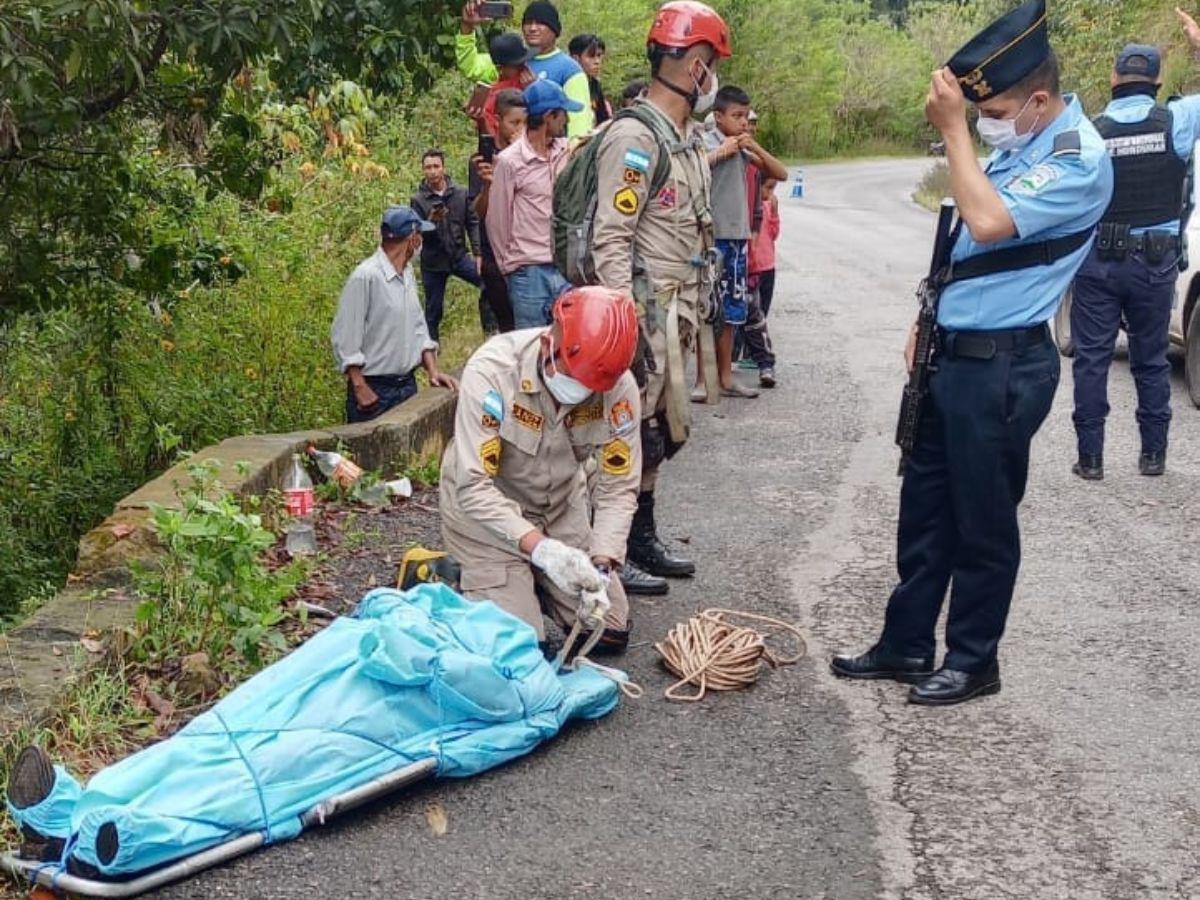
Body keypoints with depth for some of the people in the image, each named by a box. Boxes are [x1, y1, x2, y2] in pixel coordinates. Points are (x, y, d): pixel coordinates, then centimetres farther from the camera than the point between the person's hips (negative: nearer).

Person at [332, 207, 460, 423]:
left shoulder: (408, 273, 11)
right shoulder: (365, 277, -16)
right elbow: (344, 339, -16)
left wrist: (433, 370, 6)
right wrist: (360, 388, -17)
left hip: (408, 384, 8)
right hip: (374, 390, -8)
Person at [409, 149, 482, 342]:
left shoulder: (461, 194, -1)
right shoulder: (418, 200, -5)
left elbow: (473, 223, 2)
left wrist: (478, 254, -5)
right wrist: (430, 221, -28)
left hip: (460, 256, 1)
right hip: (433, 263, -1)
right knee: (433, 311, 7)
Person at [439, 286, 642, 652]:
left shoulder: (620, 387, -22)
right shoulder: (492, 370, -32)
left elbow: (617, 488, -13)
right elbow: (474, 488, -34)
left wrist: (600, 565, -28)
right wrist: (540, 548, -44)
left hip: (562, 508, 4)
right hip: (486, 511, -4)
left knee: (610, 632, 6)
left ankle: (533, 581, 29)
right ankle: (464, 579, 15)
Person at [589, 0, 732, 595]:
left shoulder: (686, 139, 15)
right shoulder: (635, 136, -15)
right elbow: (611, 241, -19)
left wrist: (687, 313, 19)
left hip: (669, 313, 10)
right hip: (640, 310, -10)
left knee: (659, 430, 17)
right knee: (630, 433, -4)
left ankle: (643, 540, 30)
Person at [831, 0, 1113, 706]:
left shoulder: (1078, 160, -16)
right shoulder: (1019, 145, 11)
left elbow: (988, 224, -28)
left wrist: (952, 128, -22)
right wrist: (931, 318, 18)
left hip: (1003, 367, -9)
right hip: (954, 355, 9)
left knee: (983, 522, 4)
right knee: (924, 508, 15)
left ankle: (973, 661, 18)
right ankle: (906, 646, 26)